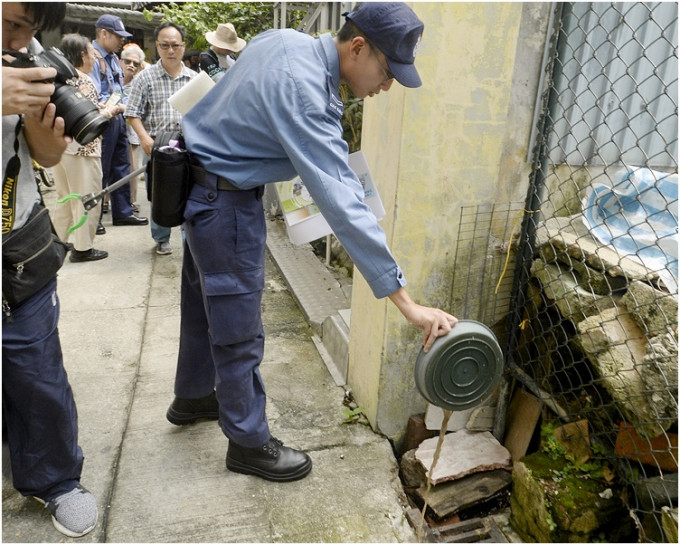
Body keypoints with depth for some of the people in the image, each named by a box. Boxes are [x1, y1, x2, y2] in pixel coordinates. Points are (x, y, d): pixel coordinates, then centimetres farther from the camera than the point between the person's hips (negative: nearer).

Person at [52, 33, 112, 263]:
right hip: (81, 148, -8)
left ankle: (58, 243, 25)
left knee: (65, 198, 18)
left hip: (58, 145, 8)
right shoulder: (83, 80, -12)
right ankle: (82, 248, 7)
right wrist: (104, 112, -2)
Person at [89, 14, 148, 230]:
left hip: (118, 120, 9)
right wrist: (120, 107, -11)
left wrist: (124, 105, -1)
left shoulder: (113, 57, 13)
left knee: (121, 168, 14)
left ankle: (123, 212, 25)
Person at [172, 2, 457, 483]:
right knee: (239, 329, 1)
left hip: (200, 185, 10)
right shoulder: (303, 92, -30)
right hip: (225, 200, -10)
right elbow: (342, 204, -38)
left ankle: (192, 397, 43)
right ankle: (249, 442, 20)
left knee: (204, 302, 22)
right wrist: (407, 303, -38)